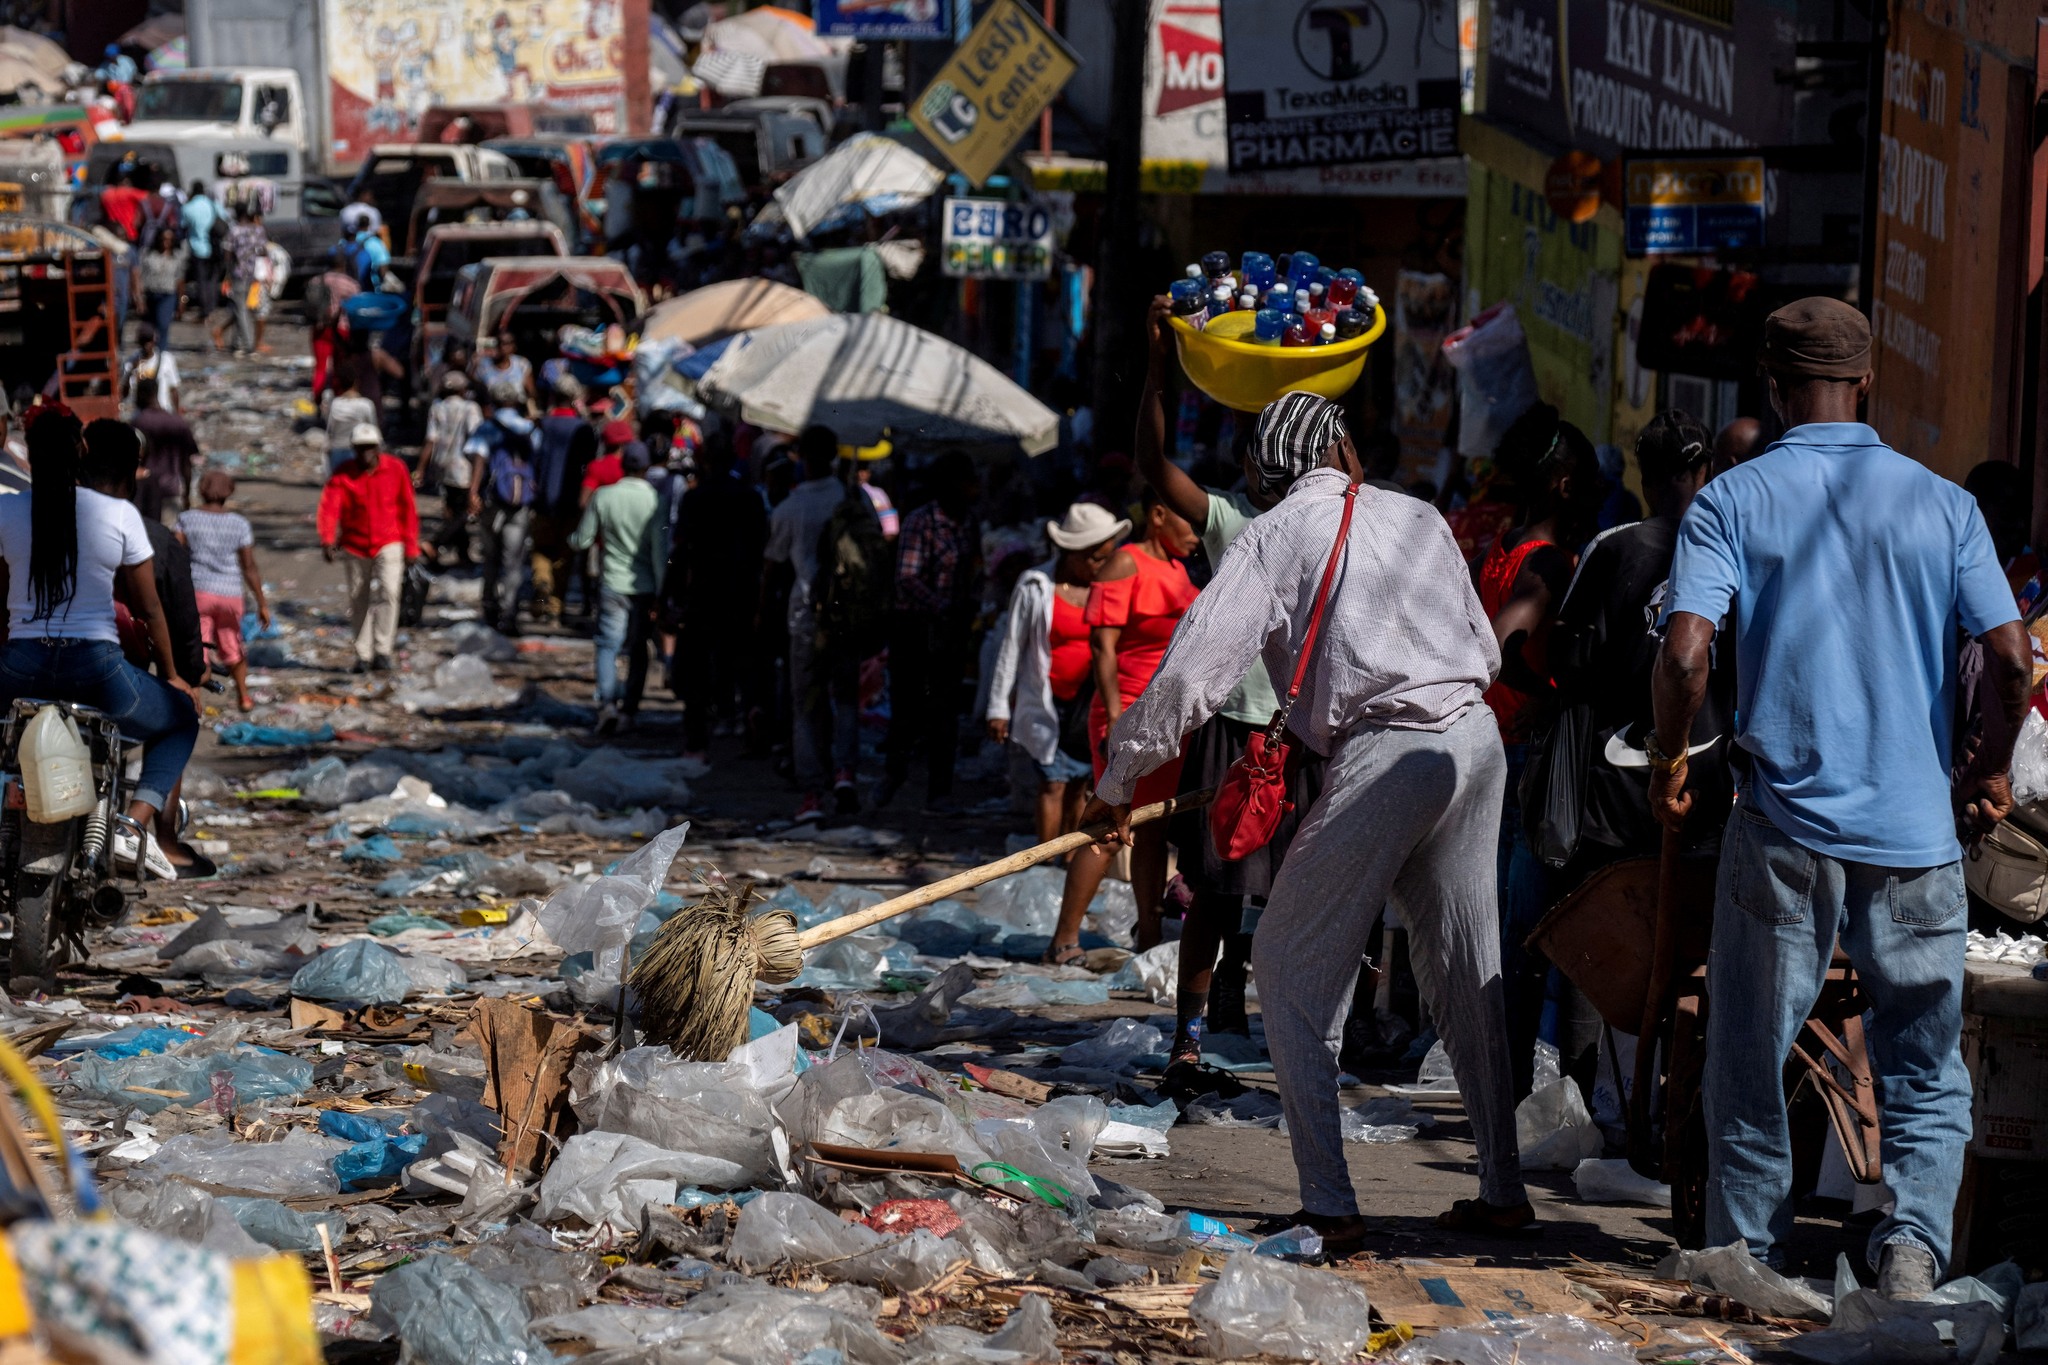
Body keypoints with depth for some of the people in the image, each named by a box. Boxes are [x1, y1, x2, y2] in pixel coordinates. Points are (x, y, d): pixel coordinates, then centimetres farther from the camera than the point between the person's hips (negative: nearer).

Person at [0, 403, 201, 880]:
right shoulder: (120, 514, -2)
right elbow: (148, 609, 4)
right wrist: (171, 676, 18)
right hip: (97, 670, -2)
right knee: (183, 715, 25)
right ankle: (136, 823, 1)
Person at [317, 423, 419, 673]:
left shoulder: (396, 470, -5)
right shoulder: (343, 475, -7)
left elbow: (408, 509, 2)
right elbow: (329, 506, -20)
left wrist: (411, 546, 3)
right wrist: (327, 539, -36)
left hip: (389, 544, -2)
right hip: (356, 547, 2)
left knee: (388, 591, -20)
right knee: (358, 601, 9)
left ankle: (383, 651, -16)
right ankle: (363, 654, 21)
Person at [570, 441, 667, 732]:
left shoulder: (603, 497, -5)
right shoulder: (654, 500, -8)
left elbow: (582, 540, 0)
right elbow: (660, 550, -9)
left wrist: (571, 540, 25)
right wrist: (660, 594, -3)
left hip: (613, 585, 0)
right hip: (645, 587, 0)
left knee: (608, 647, 0)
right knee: (638, 650, 12)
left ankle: (607, 702, -21)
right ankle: (629, 710, 11)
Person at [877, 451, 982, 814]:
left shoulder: (969, 522, 6)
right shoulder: (919, 523, -14)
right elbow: (908, 579, -19)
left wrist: (970, 608, -1)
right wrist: (942, 608, -30)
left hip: (951, 625, 5)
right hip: (913, 624, -5)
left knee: (944, 711, 2)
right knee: (907, 707, 3)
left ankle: (938, 794, 5)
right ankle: (895, 768, 31)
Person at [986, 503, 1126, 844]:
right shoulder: (1035, 587, -7)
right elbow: (1011, 648, -1)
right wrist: (999, 707, 0)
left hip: (1089, 703, 3)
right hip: (1047, 703, -3)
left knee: (1079, 784, 7)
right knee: (1054, 783, -5)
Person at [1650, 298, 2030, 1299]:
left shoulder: (1731, 502, -1)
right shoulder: (1941, 503, 3)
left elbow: (1685, 653, -13)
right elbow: (2011, 659, -4)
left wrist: (1667, 763, 3)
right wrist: (1990, 768, 13)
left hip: (1784, 826, -1)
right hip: (1917, 832, 1)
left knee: (1751, 1063, 12)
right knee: (1927, 1071, 11)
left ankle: (1746, 1262, 17)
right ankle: (1912, 1238, -7)